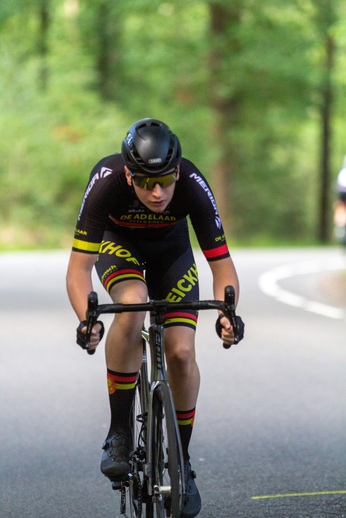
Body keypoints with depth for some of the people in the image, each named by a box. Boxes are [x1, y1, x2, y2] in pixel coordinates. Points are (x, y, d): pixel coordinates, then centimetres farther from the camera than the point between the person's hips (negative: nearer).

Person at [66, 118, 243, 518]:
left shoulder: (193, 187, -35)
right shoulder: (107, 182, -37)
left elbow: (221, 264, -30)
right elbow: (79, 266, -36)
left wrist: (226, 312, -49)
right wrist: (86, 319, -54)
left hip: (170, 246, 1)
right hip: (117, 241, -1)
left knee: (181, 352, -13)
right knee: (132, 305, -34)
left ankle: (182, 459, 8)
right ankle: (119, 432, -21)